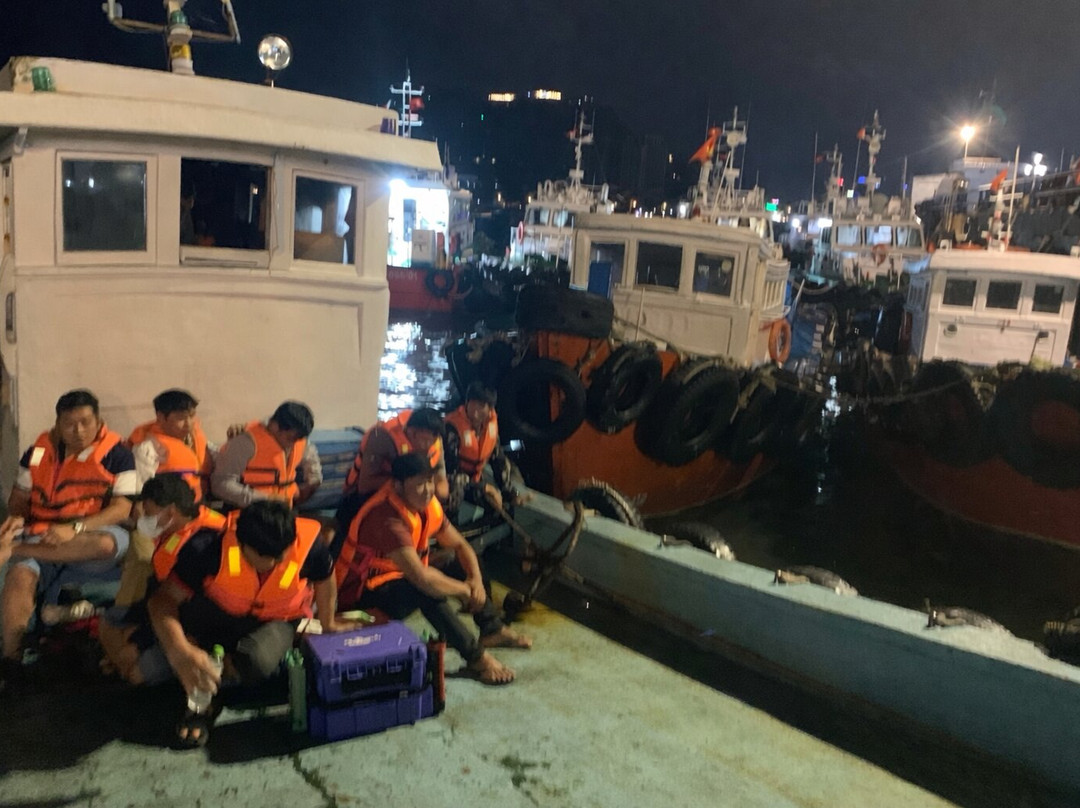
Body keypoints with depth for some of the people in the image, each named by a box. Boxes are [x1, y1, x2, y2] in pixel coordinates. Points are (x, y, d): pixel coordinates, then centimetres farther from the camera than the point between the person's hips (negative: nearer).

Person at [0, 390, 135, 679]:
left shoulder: (117, 453, -3)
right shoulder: (39, 451, 9)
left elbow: (121, 508, -10)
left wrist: (75, 529, -22)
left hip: (90, 539, -2)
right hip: (42, 537, 3)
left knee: (110, 543, -38)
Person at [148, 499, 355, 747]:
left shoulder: (309, 545, -30)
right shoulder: (208, 547, -32)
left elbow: (324, 578, -7)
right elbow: (164, 599, -32)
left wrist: (328, 624, 7)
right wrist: (181, 652, -49)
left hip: (276, 622, 0)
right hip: (217, 613, 0)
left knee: (259, 661, -36)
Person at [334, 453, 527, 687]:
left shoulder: (427, 503, -6)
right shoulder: (387, 517, -32)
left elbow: (460, 546, 5)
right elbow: (422, 579, -40)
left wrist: (476, 580, -14)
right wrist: (465, 590, -24)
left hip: (402, 576, 9)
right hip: (364, 591, -9)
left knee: (467, 565, 5)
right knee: (429, 590, -34)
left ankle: (491, 629, 6)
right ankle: (476, 657, -24)